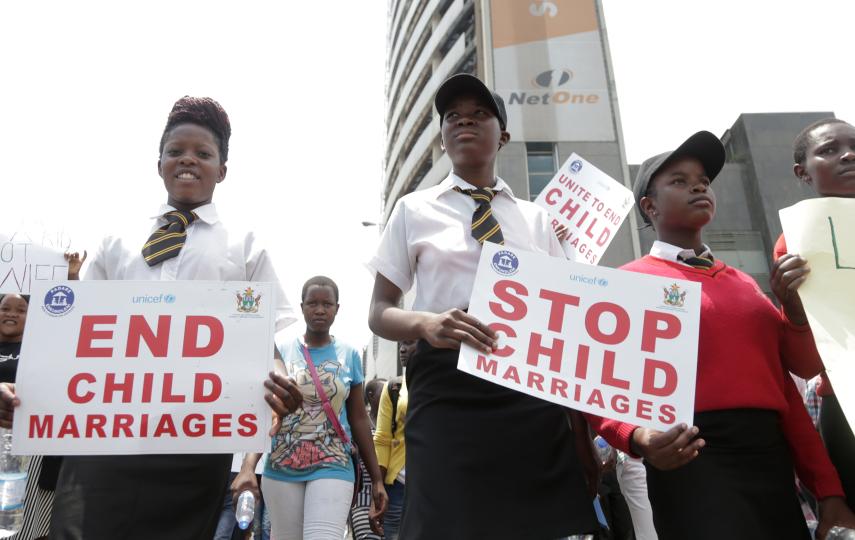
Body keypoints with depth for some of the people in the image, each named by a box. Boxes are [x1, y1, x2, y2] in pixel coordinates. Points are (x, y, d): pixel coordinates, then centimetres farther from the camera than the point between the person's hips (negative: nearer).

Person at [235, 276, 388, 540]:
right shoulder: (281, 352, 2)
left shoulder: (349, 355, 3)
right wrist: (248, 466, -17)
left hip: (332, 467, 0)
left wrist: (377, 478, 8)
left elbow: (358, 419, 8)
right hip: (281, 468, 1)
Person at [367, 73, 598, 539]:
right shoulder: (415, 209, 7)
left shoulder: (535, 219, 13)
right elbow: (380, 312, 5)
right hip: (448, 392, -2)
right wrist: (427, 323, -19)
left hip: (533, 394, 3)